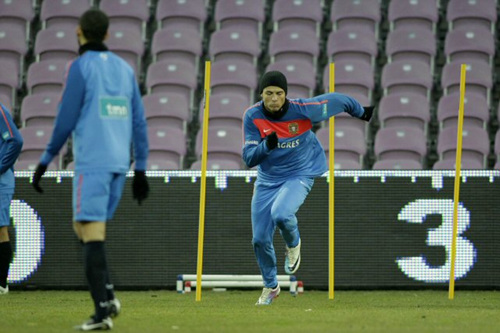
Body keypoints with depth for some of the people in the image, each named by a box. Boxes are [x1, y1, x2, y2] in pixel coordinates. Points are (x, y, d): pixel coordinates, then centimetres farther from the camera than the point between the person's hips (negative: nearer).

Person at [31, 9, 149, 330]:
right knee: (85, 226, 18)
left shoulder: (81, 68, -5)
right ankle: (107, 296, 4)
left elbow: (66, 121, -7)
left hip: (91, 162, -6)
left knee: (91, 232, -8)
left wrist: (45, 162, 1)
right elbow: (139, 123, 12)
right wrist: (141, 170, 16)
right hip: (119, 162, 7)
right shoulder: (125, 69, 14)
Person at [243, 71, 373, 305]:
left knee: (280, 214, -33)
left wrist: (361, 112, 14)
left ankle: (293, 244, 4)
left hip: (299, 176, -3)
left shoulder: (302, 110, -20)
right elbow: (248, 158, -17)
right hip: (267, 180, 3)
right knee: (260, 240, 5)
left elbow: (336, 101, -4)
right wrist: (266, 146, -38)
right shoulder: (253, 117, -14)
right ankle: (271, 286, 32)